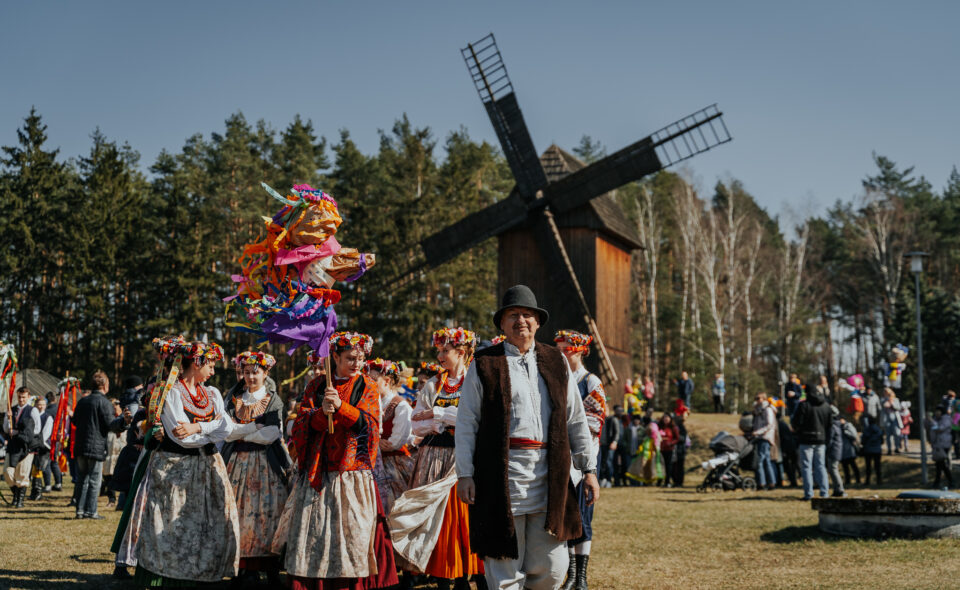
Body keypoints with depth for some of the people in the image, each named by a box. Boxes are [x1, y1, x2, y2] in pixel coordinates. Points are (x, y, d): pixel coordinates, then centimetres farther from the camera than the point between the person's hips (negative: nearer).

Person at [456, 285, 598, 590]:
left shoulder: (556, 362, 15)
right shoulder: (485, 365, 5)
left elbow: (576, 420, 15)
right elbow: (466, 424, 3)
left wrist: (589, 469, 10)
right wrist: (464, 474, -5)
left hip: (550, 473, 3)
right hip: (503, 472, -3)